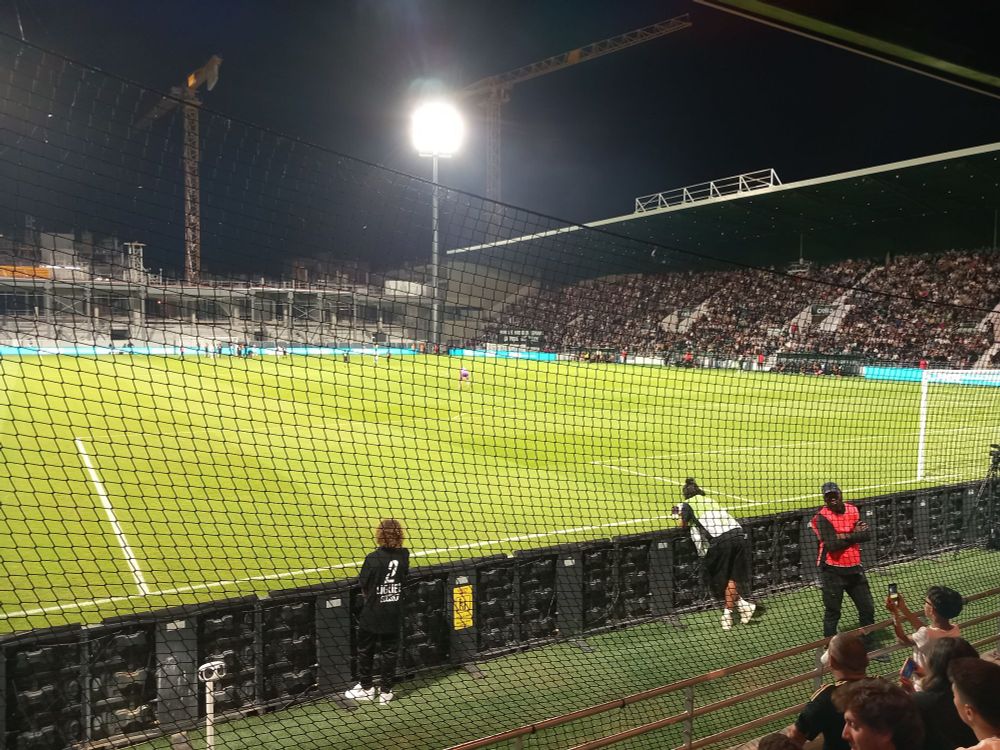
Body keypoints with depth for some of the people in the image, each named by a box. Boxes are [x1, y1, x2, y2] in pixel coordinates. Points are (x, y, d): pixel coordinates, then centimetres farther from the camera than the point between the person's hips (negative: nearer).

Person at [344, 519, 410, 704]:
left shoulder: (373, 558, -19)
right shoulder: (404, 555, -7)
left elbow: (363, 586, -10)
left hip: (372, 613, -3)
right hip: (393, 614, 3)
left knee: (365, 650, 16)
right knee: (389, 651, 14)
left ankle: (366, 688, 26)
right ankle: (386, 690, 21)